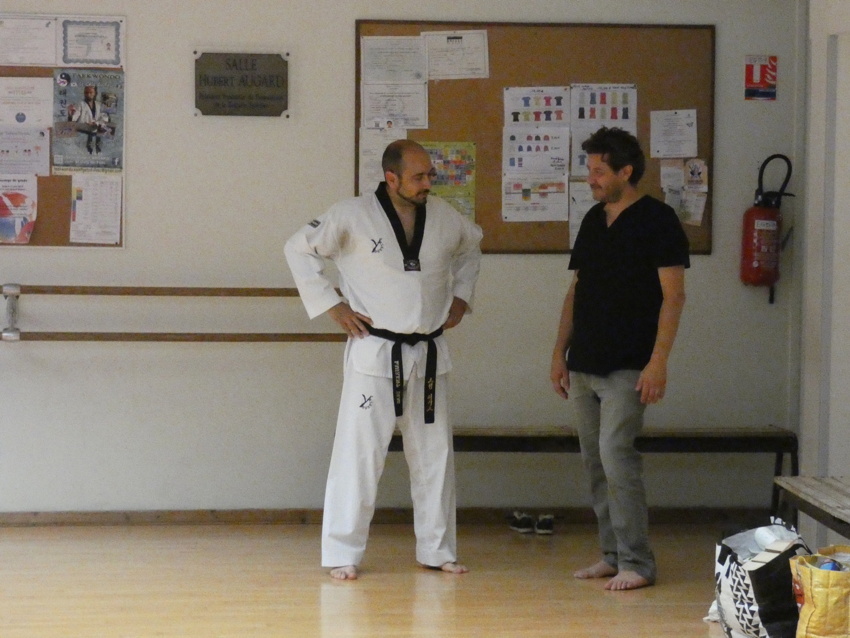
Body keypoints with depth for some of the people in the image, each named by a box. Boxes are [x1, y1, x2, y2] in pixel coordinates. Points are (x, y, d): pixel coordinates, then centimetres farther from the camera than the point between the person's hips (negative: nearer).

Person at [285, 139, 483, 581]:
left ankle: (437, 549, 21)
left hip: (428, 353, 5)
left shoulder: (445, 218, 4)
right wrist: (330, 305, -7)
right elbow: (299, 249, -3)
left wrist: (460, 296, 13)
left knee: (434, 453, 10)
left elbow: (471, 248, 25)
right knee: (359, 450, -6)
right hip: (375, 354, -5)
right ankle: (343, 553, 2)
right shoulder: (353, 216, -10)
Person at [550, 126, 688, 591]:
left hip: (628, 368, -7)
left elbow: (673, 295, -11)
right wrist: (560, 352, 15)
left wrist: (658, 361, -18)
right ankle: (612, 554, 17)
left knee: (616, 454, -14)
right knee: (595, 462, 8)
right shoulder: (593, 221, 14)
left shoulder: (657, 221, -7)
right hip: (584, 365, 7)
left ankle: (636, 562, -9)